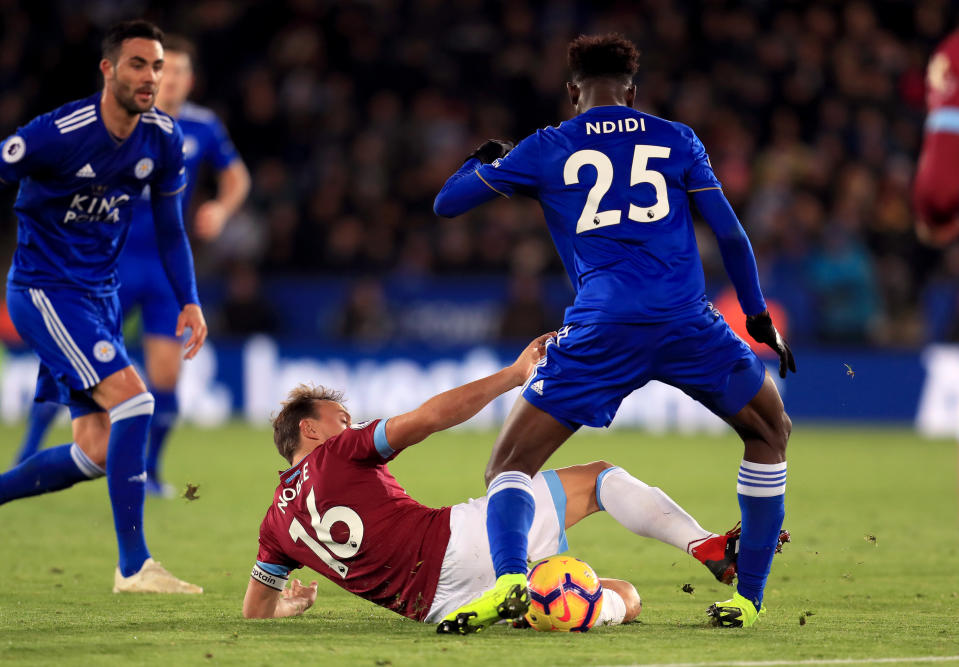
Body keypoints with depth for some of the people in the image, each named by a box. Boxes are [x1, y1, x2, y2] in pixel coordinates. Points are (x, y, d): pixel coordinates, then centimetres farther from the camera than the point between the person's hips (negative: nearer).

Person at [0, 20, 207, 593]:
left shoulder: (164, 139, -1)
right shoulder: (59, 133, -21)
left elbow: (170, 228, 12)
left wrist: (190, 301, 3)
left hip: (100, 294, 8)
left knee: (97, 452, 5)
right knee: (132, 397, -23)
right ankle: (134, 565, -19)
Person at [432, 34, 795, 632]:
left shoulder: (544, 150, 12)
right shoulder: (676, 140, 16)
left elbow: (446, 203, 18)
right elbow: (729, 231, 12)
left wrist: (485, 161, 39)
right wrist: (758, 314, 24)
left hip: (602, 331, -1)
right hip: (688, 322, 1)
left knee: (511, 466, 5)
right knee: (770, 433, 25)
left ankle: (510, 579, -26)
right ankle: (748, 598, 19)